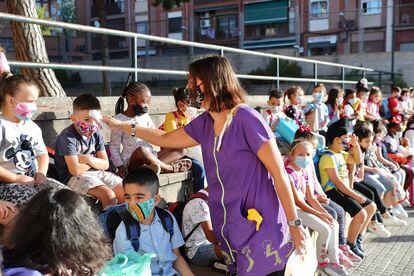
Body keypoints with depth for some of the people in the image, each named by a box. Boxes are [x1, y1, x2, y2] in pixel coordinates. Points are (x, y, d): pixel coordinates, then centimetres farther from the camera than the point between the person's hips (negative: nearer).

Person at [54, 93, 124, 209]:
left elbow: (105, 164, 4)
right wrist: (94, 162, -6)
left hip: (96, 173, 7)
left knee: (125, 191, -6)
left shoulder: (96, 135, 5)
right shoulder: (67, 137, -16)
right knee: (109, 195, -26)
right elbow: (75, 170, -24)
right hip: (73, 178, -7)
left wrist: (89, 159, -15)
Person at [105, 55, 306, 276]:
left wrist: (294, 223, -12)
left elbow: (279, 172, -14)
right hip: (227, 228, 7)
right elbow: (165, 139, 21)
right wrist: (123, 126, 26)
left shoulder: (245, 118, -16)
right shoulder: (204, 123, 6)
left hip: (260, 228, -6)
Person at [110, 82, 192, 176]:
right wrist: (120, 166, -17)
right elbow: (114, 148, -4)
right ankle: (171, 168, -24)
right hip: (131, 162, -7)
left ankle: (154, 165, -34)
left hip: (151, 157, 7)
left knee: (178, 149, -9)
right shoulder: (120, 120, -5)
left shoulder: (145, 116, 12)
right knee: (141, 150, -39)